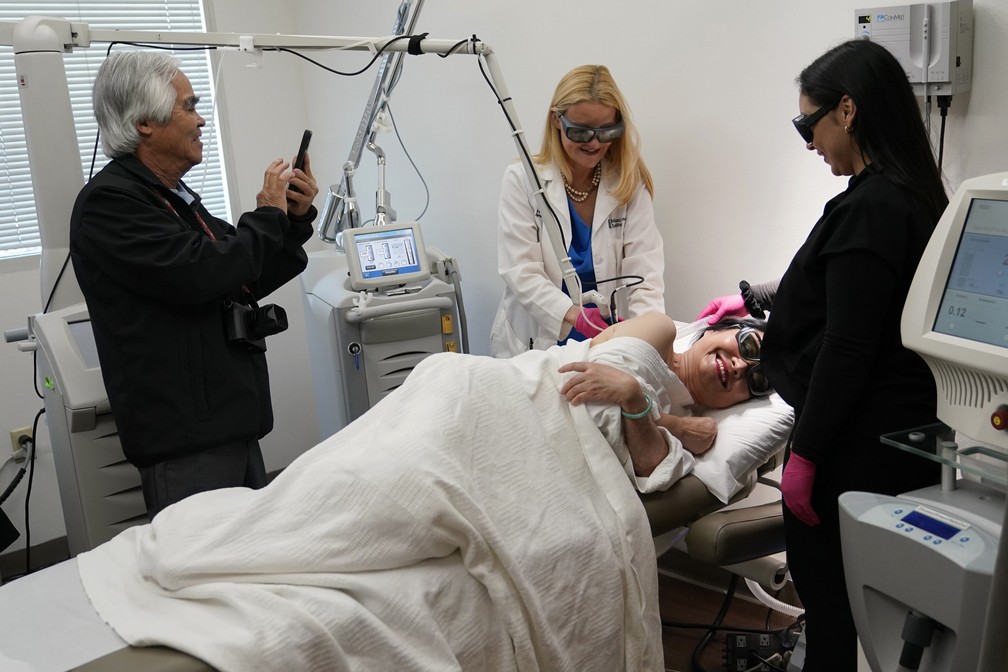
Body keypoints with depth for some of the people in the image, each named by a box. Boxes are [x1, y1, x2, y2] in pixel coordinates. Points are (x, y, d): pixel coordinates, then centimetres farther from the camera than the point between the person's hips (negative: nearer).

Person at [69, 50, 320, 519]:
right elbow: (200, 276, -23)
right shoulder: (107, 202, -11)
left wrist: (294, 220, 9)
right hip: (187, 439, -9)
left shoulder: (177, 198, 17)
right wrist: (268, 214, -8)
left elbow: (246, 283, 22)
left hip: (231, 422, 9)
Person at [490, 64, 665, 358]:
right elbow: (521, 274, -9)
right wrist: (575, 315, -25)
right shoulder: (522, 180, 0)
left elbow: (644, 272, -5)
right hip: (533, 342, -2)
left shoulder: (629, 185, 5)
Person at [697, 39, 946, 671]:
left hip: (854, 439, -9)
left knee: (827, 589, 6)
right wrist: (753, 299, 28)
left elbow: (846, 349, -22)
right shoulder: (912, 193, 9)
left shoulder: (868, 207, -20)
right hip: (897, 426, 9)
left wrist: (805, 452, -15)